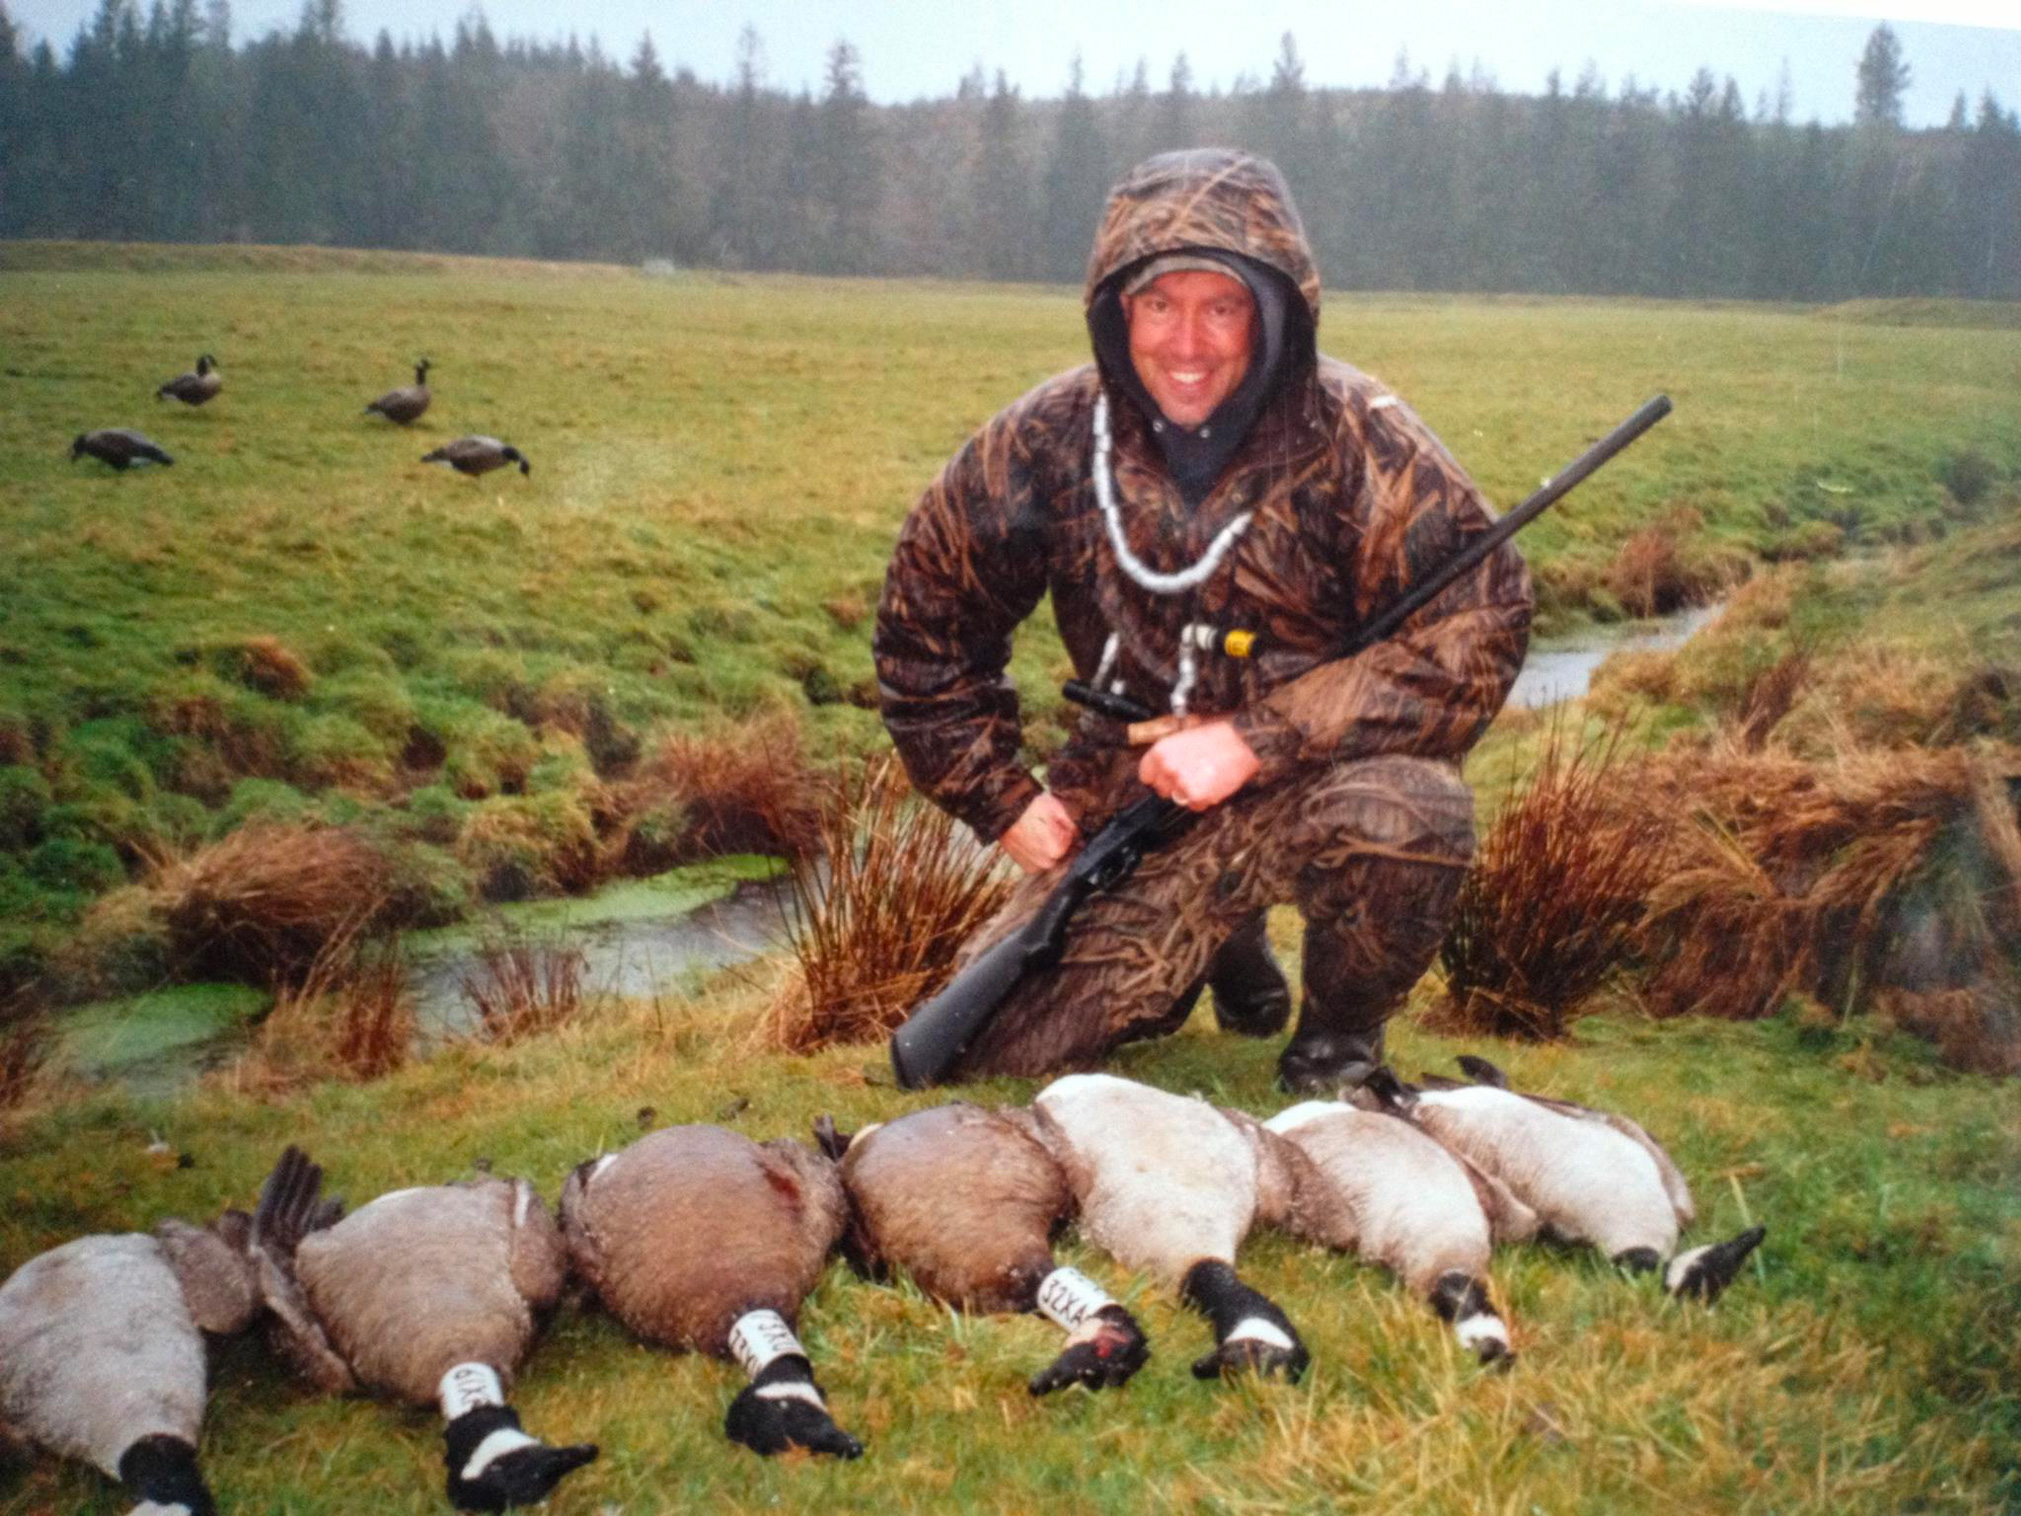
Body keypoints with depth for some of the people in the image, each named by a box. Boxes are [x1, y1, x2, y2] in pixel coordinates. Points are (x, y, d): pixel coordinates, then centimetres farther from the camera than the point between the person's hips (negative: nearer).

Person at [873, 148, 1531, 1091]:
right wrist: (1004, 800, 0)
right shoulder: (1049, 443, -7)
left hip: (1310, 777, -3)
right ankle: (1221, 945, 22)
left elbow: (1474, 637, -22)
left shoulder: (1359, 442, -17)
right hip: (1127, 793, 3)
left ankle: (1340, 1035, -3)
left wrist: (1253, 743, -26)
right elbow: (927, 632, 6)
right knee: (994, 1040, -8)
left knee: (1409, 812, -37)